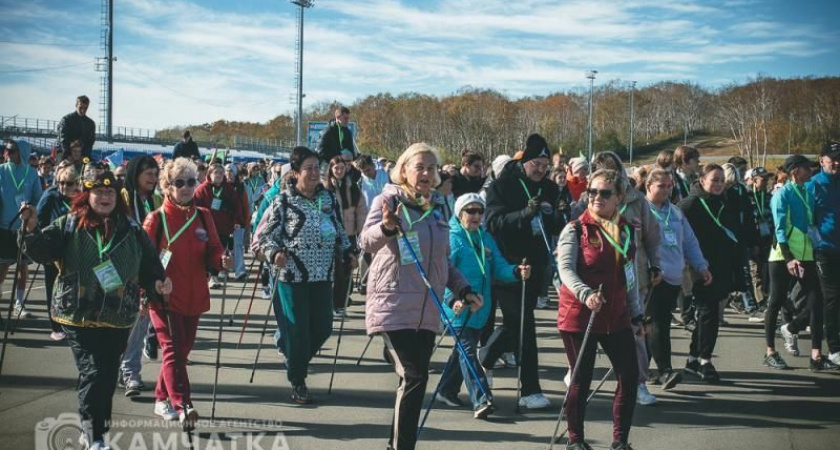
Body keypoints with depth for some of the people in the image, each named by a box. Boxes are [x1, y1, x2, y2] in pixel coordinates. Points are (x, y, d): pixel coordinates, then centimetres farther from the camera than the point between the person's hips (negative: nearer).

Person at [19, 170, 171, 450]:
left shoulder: (132, 230, 6)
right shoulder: (69, 225, 0)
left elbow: (149, 266, 9)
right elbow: (41, 251, -7)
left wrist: (157, 283, -9)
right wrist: (31, 229, -24)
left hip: (118, 317, 3)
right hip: (78, 314, -3)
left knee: (108, 376, 10)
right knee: (92, 373, -9)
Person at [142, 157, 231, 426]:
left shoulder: (203, 216, 6)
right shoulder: (156, 219, -7)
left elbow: (213, 251, 6)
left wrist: (222, 261, -16)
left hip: (194, 298, 5)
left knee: (182, 350, 12)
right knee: (173, 349, -11)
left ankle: (162, 399, 27)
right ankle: (183, 407, -14)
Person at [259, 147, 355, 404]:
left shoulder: (328, 199, 10)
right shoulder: (283, 201, -6)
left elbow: (339, 232, 21)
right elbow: (265, 236, -5)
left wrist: (347, 253, 6)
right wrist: (274, 253, -22)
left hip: (322, 276, 5)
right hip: (292, 276, -5)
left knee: (322, 329, 6)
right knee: (297, 331, -3)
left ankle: (298, 361, 34)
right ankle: (297, 382, 14)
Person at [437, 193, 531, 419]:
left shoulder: (486, 238, 12)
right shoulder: (450, 238, -8)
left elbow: (499, 268, 7)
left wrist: (517, 272, -14)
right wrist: (452, 298, -30)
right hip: (458, 308, -7)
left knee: (464, 350, 16)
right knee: (468, 351, -13)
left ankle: (447, 391, 31)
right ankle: (481, 400, -20)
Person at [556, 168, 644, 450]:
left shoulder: (626, 230, 9)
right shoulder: (575, 229, -7)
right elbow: (565, 269, -18)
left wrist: (636, 313, 18)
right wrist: (586, 294, -35)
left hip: (616, 316, 5)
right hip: (578, 314, -5)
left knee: (630, 376, 1)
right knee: (581, 380, 3)